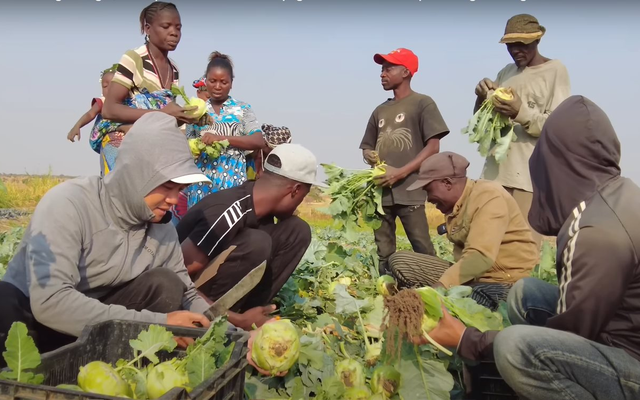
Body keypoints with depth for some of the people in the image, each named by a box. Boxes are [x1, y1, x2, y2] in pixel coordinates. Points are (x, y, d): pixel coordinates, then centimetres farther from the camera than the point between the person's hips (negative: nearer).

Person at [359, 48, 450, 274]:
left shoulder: (422, 103, 2)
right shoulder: (380, 111, 18)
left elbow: (433, 147, -6)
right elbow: (367, 147, 26)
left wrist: (401, 173, -15)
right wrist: (368, 155, 0)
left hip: (409, 190, -6)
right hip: (380, 190, 6)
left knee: (423, 251, -8)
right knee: (384, 253, 8)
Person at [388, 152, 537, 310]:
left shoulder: (488, 197, -16)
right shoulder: (456, 203, 9)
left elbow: (480, 257, -28)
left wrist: (439, 286, -32)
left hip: (505, 283, -9)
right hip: (470, 277, 9)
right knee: (399, 260, -2)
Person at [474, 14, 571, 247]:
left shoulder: (555, 70, 1)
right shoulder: (506, 73, 18)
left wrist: (521, 112, -22)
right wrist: (482, 98, -1)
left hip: (531, 175, -5)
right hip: (496, 170, 5)